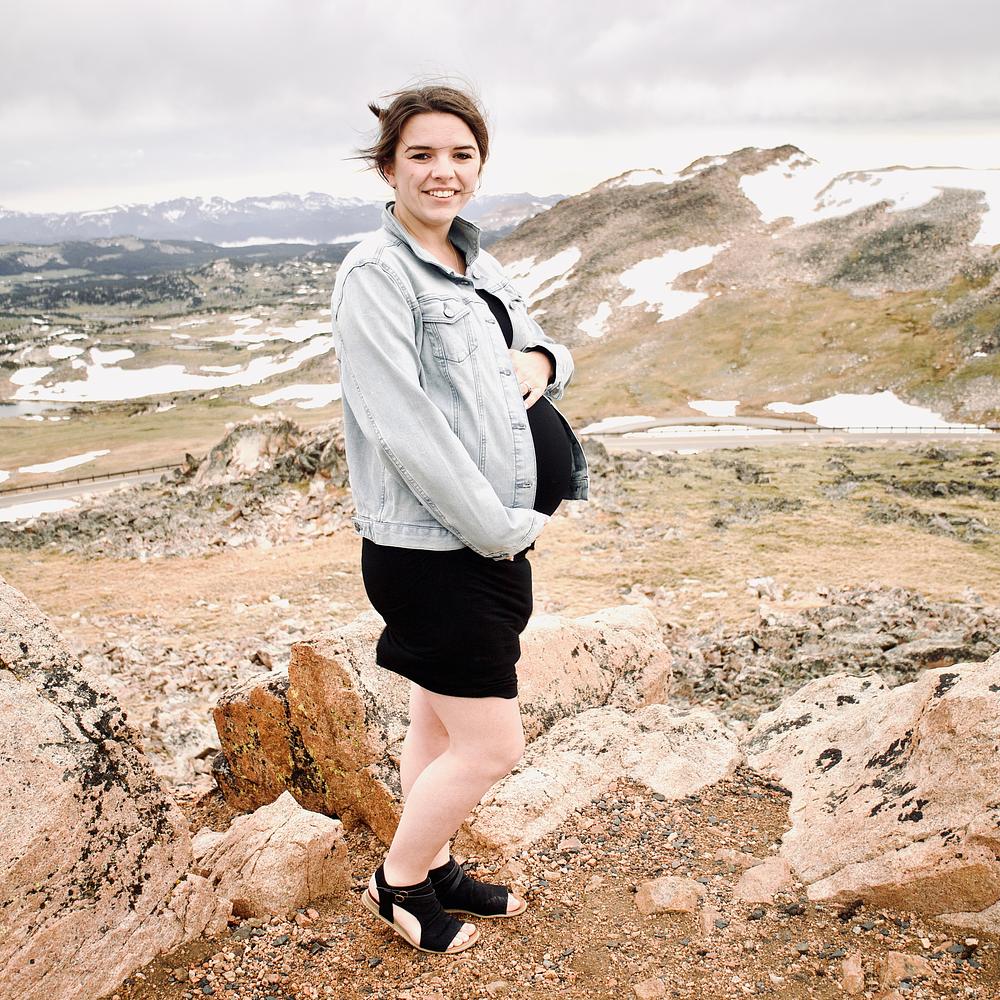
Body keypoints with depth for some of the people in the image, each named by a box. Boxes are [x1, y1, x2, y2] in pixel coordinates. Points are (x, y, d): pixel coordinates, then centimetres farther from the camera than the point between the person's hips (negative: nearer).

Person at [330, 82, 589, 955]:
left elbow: (540, 346, 22)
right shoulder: (375, 275, -15)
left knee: (440, 722, 21)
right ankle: (399, 883, 24)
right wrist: (502, 529, -17)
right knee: (493, 744, 0)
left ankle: (436, 868, 40)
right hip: (429, 549, -8)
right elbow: (404, 426, -21)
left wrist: (541, 360, -3)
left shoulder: (481, 269, 10)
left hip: (493, 538, 8)